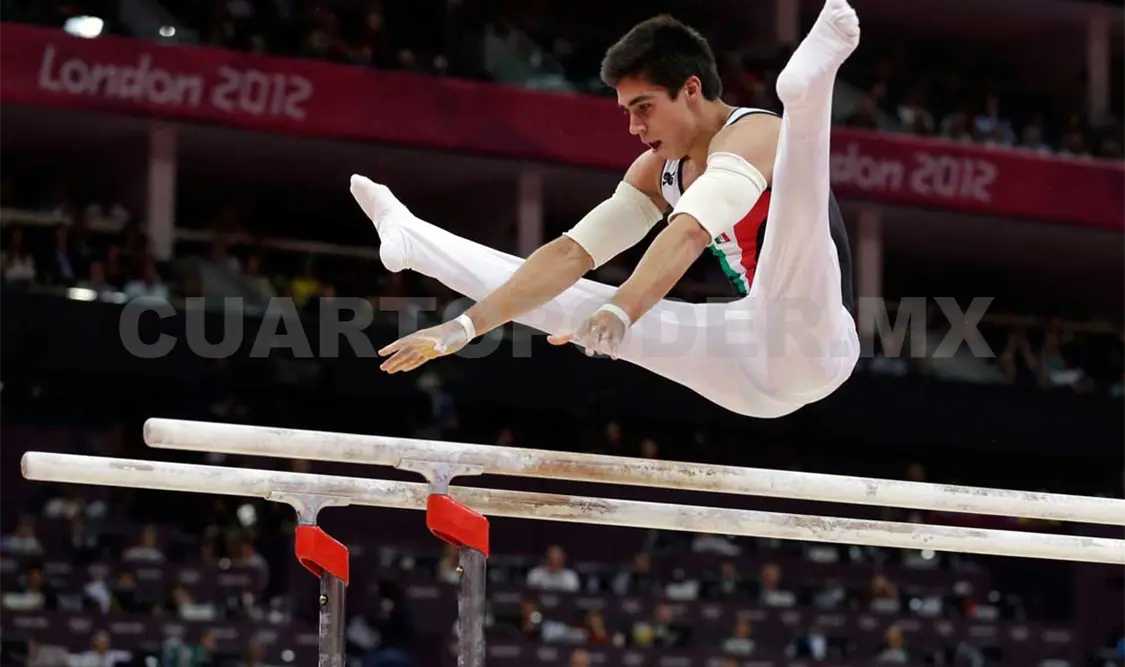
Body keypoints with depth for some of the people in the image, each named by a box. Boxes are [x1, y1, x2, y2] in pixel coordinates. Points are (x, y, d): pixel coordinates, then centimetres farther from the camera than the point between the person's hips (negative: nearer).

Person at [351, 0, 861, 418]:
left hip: (811, 342, -8)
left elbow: (690, 234, -30)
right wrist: (467, 325, 5)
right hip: (754, 371, 8)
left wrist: (620, 312, -44)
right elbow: (569, 254, 14)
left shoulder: (750, 136, -11)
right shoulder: (659, 171, 15)